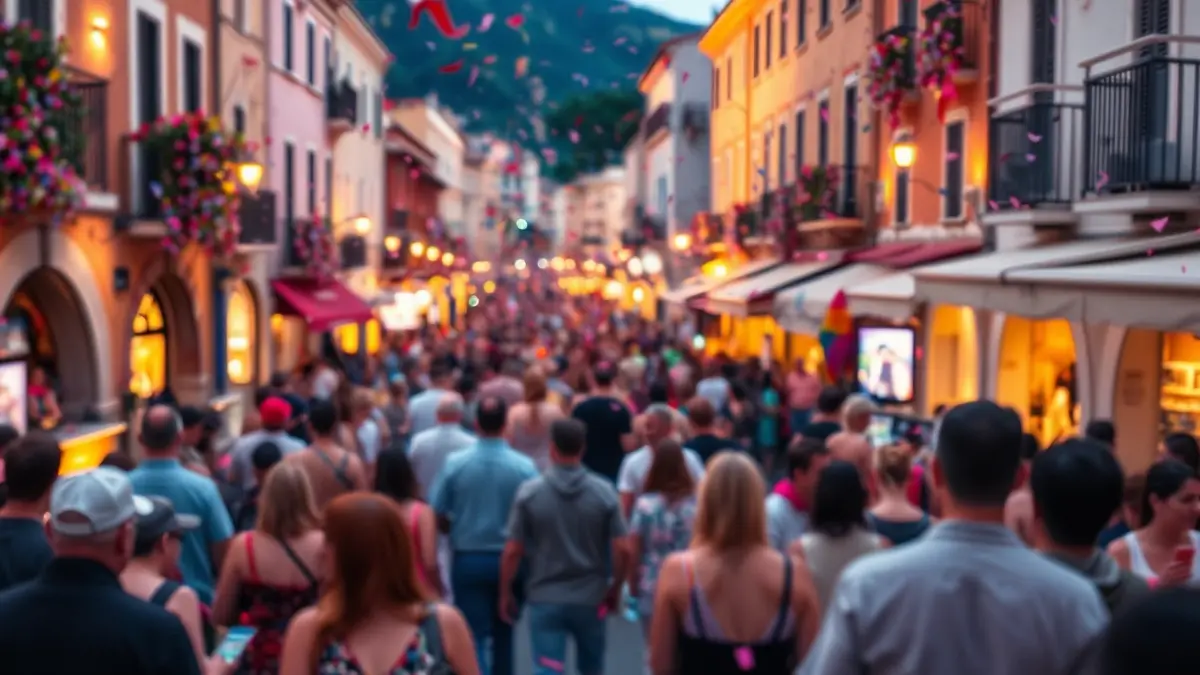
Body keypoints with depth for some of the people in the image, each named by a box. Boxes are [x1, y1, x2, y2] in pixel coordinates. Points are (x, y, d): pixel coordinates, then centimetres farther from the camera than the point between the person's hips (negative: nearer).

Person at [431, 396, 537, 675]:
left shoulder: (454, 463, -9)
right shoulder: (524, 466, -12)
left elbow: (437, 514, -4)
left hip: (468, 559, 0)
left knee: (473, 635, 3)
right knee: (504, 633, 20)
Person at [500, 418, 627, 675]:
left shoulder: (529, 492, -9)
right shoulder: (604, 492, -6)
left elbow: (512, 552, -8)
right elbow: (621, 549, -7)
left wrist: (505, 594, 6)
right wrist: (615, 588, 9)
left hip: (545, 599, -2)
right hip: (590, 598, 2)